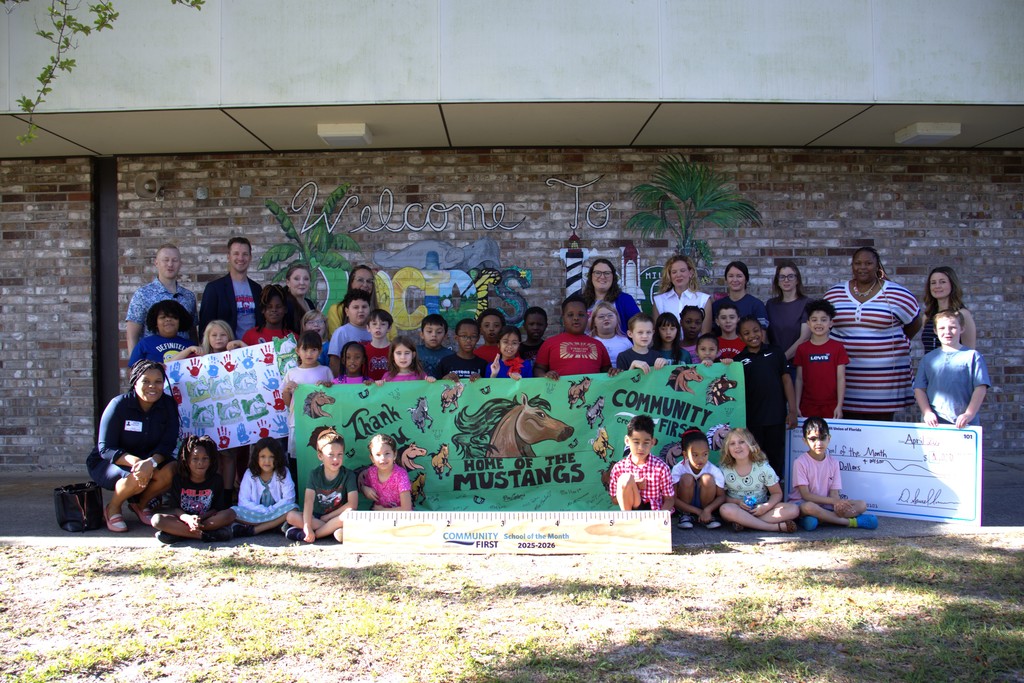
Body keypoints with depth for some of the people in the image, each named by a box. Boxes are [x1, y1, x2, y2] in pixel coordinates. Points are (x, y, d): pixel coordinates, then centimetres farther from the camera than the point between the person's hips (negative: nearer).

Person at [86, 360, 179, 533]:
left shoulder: (168, 405, -10)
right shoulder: (119, 405, -19)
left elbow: (168, 444, -15)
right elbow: (105, 449, -22)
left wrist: (151, 462, -39)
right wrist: (135, 461, -42)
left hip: (151, 459, 4)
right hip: (106, 464, -4)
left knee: (171, 470, -28)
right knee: (137, 477, -35)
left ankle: (141, 504, 2)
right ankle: (112, 509, -2)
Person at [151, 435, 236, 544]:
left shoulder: (216, 480, 0)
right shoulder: (179, 479, 1)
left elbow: (217, 509, -4)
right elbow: (176, 508, -4)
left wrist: (200, 518, -24)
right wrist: (188, 518, -27)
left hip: (207, 519, 0)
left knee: (230, 514, -28)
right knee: (157, 519, -26)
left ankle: (178, 533, -28)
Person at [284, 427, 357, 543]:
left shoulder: (348, 475, -7)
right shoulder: (315, 474, -2)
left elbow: (352, 504, -17)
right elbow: (308, 501, -14)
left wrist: (327, 517, -14)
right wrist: (307, 527, -27)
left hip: (337, 517, -2)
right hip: (316, 517, 2)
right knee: (291, 516, -22)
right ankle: (334, 531, -23)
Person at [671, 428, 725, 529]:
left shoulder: (714, 470, -18)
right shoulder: (678, 469, -21)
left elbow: (721, 496, -14)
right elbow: (673, 499, -22)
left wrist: (707, 510, -33)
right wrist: (699, 512, -26)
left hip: (706, 505, 1)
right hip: (685, 506, -1)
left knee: (708, 478, -27)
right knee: (687, 478, -29)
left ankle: (707, 516, -8)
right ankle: (685, 515, -7)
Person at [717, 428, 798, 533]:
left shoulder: (763, 468, -4)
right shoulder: (725, 470, -5)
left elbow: (777, 493, 2)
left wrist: (766, 506, -18)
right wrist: (738, 502, -17)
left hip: (760, 510, 2)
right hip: (739, 511, -2)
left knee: (794, 510, -21)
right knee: (725, 509, -37)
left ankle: (745, 523, -27)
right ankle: (776, 526, -32)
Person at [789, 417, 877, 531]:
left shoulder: (833, 462, 4)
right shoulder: (801, 462, -10)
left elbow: (834, 493, 0)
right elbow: (805, 495, -15)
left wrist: (837, 504, -25)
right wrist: (834, 501, -22)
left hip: (826, 504, 6)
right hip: (802, 503, -5)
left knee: (861, 505, -11)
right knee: (809, 507, -41)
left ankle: (815, 519, -26)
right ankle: (850, 521, -22)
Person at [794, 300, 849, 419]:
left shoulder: (838, 348, 1)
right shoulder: (802, 349, 5)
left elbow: (841, 379, -1)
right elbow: (799, 379, 6)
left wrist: (839, 406, -6)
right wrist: (796, 406, 2)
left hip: (831, 407, -1)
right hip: (808, 407, 1)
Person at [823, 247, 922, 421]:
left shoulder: (896, 294, 1)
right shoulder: (834, 294, 8)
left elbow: (914, 324, 12)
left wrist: (897, 344, 15)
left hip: (884, 372, -2)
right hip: (846, 372, 2)